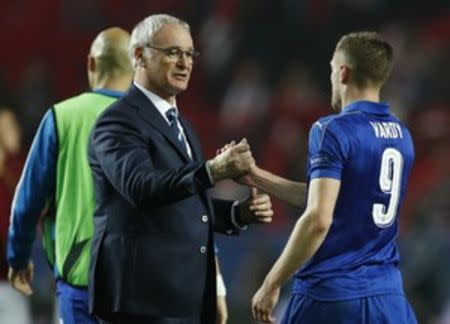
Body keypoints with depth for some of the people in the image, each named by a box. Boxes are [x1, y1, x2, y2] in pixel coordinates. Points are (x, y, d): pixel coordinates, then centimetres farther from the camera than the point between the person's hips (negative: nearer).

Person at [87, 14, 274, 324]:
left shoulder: (179, 123, 20)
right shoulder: (119, 121, -10)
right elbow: (140, 187, -27)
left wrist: (240, 212, 3)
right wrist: (213, 170, -40)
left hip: (188, 295, 9)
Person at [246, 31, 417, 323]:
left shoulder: (333, 130, -12)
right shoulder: (401, 135, 11)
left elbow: (318, 219, -20)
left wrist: (272, 284, -13)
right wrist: (258, 178, 24)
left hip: (331, 296, -6)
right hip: (388, 298, 6)